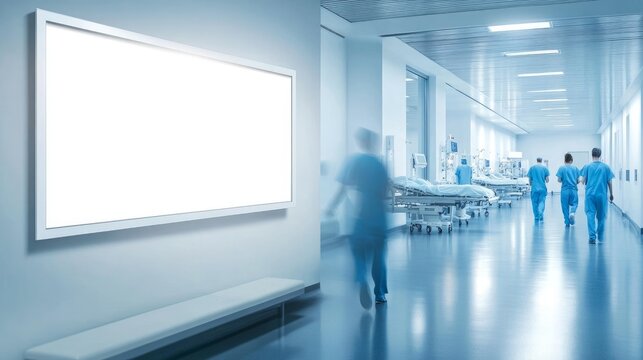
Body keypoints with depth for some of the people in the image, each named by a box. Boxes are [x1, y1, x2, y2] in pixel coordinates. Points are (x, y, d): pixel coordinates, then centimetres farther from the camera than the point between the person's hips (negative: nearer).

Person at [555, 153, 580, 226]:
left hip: (565, 190, -1)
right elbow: (578, 180, 1)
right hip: (574, 190, 1)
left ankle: (567, 222, 14)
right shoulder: (575, 168, 1)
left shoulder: (562, 168, -5)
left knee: (565, 206, 9)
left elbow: (559, 180, -8)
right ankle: (572, 213, -18)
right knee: (574, 204, 14)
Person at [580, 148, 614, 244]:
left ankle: (592, 236, -13)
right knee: (601, 216, 13)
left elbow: (583, 181, -1)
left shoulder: (587, 166, 0)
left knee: (590, 215, -2)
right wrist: (611, 194, 15)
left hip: (590, 194, -1)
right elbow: (609, 182, 3)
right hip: (602, 195, 1)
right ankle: (600, 236, 23)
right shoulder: (606, 167, 3)